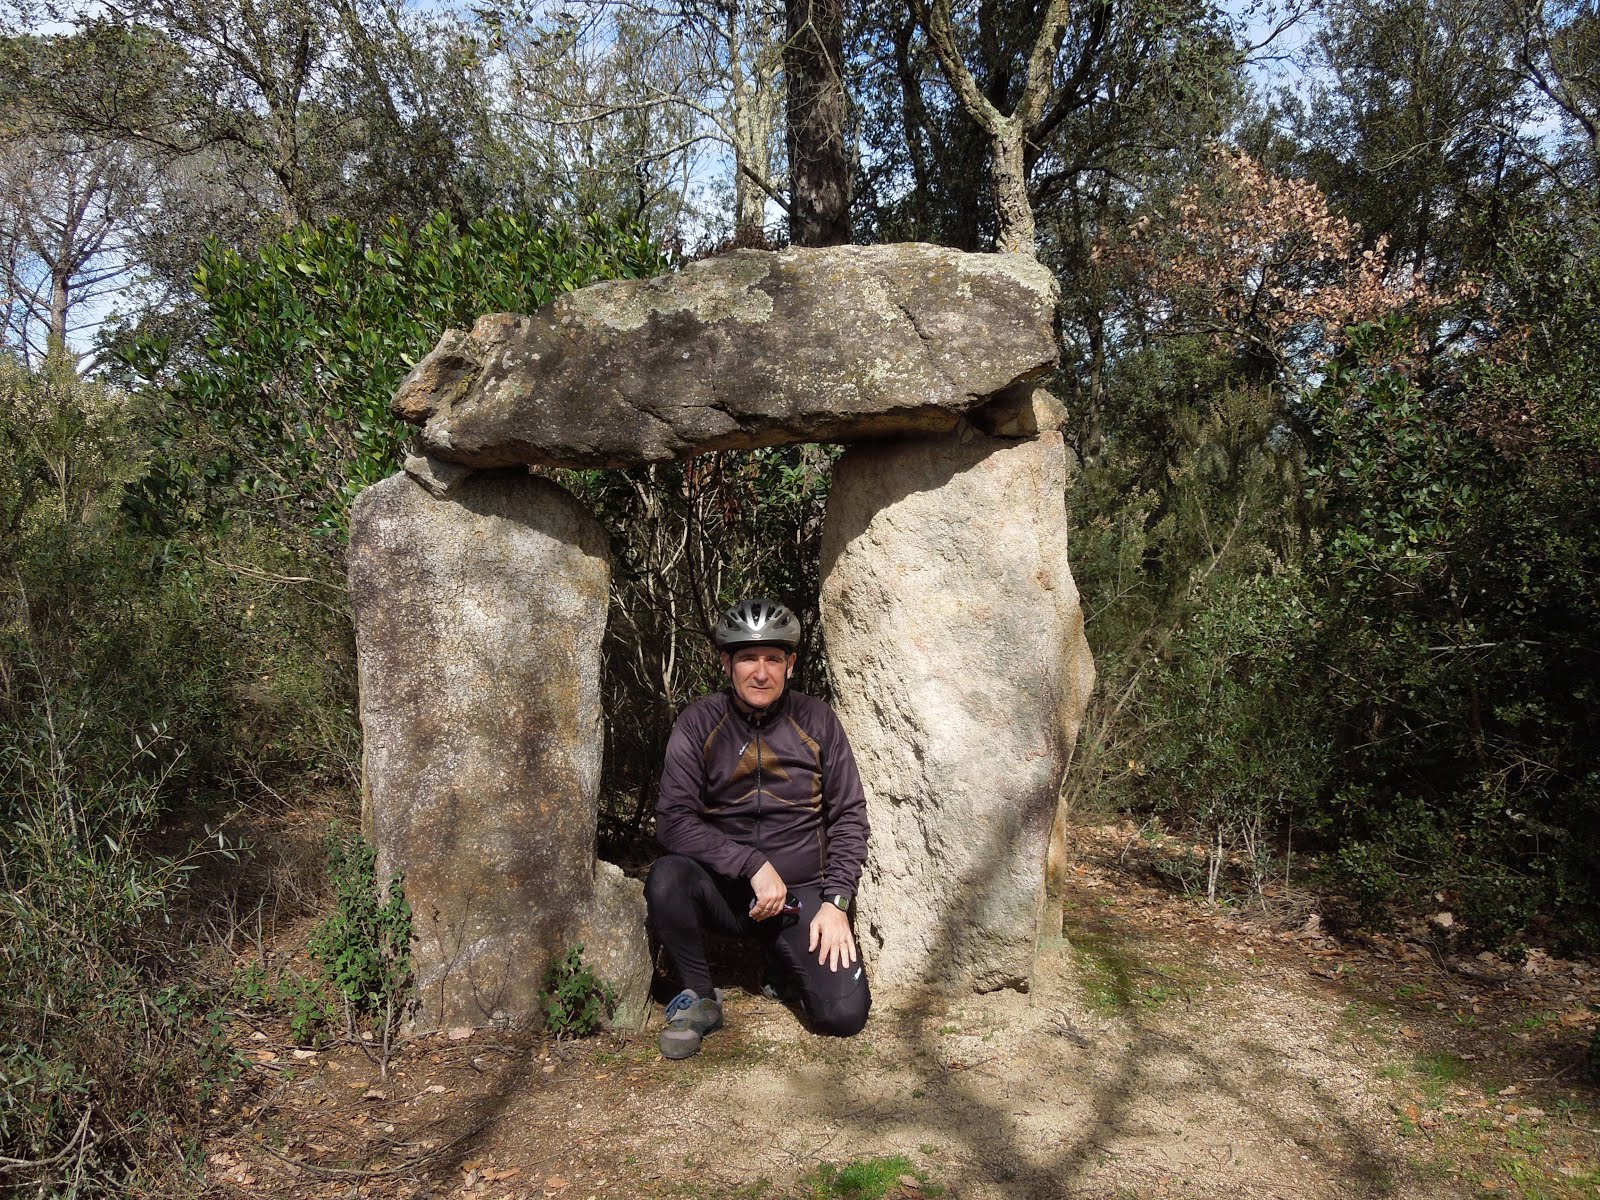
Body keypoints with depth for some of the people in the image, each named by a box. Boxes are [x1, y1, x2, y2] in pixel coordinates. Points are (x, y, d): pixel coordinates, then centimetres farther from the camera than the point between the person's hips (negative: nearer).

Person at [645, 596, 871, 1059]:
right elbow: (673, 819, -13)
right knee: (666, 877, -33)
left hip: (803, 892, 1)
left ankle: (785, 958, 18)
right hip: (725, 890, -1)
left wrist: (836, 902, -8)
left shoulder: (816, 721, -1)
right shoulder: (699, 722, -6)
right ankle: (699, 998, -7)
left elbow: (849, 816, 3)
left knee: (845, 1013, -17)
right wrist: (754, 865, -22)